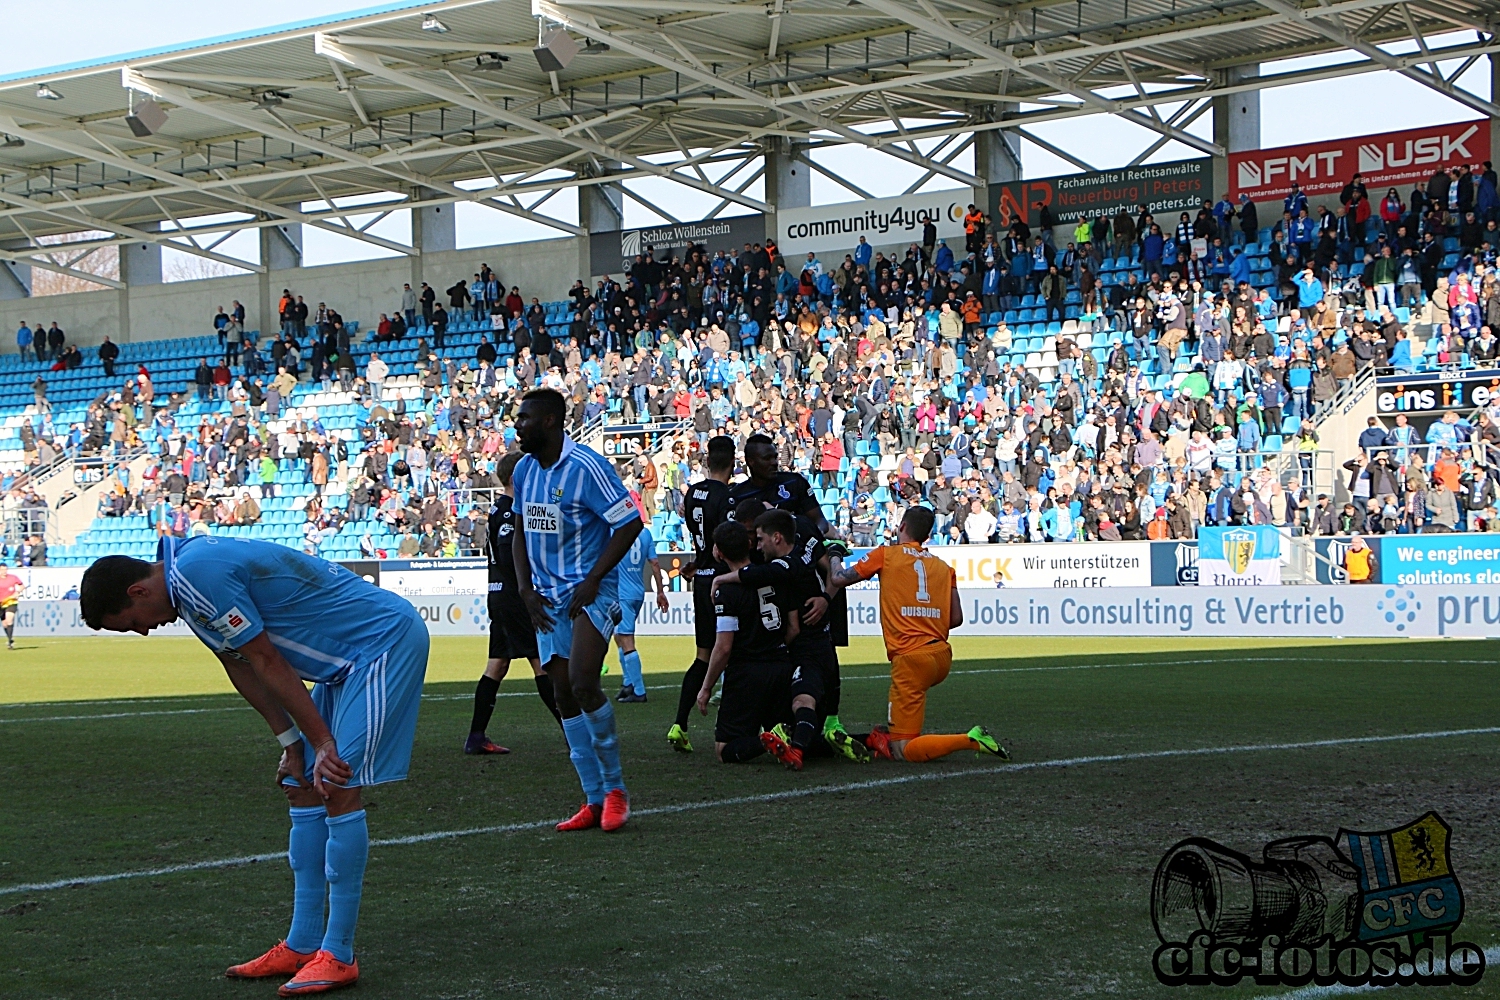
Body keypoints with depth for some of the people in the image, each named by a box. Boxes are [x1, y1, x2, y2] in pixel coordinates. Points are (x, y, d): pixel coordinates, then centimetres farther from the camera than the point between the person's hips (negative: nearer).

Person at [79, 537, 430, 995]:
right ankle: (301, 946, 14)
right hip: (347, 659, 11)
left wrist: (322, 742, -14)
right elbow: (240, 666, 13)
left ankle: (339, 957, -9)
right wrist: (291, 743, 10)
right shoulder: (187, 578, 9)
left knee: (338, 789, -14)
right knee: (304, 788, 9)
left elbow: (266, 661, -20)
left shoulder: (196, 573, -23)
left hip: (386, 639, -11)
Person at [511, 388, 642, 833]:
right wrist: (526, 588, 7)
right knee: (564, 695, 5)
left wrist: (592, 580, -16)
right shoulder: (524, 470, 9)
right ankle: (595, 800, 11)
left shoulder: (587, 467, -13)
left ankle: (614, 787, -4)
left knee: (583, 684, -21)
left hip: (590, 593, -8)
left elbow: (630, 524, -14)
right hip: (548, 598, 8)